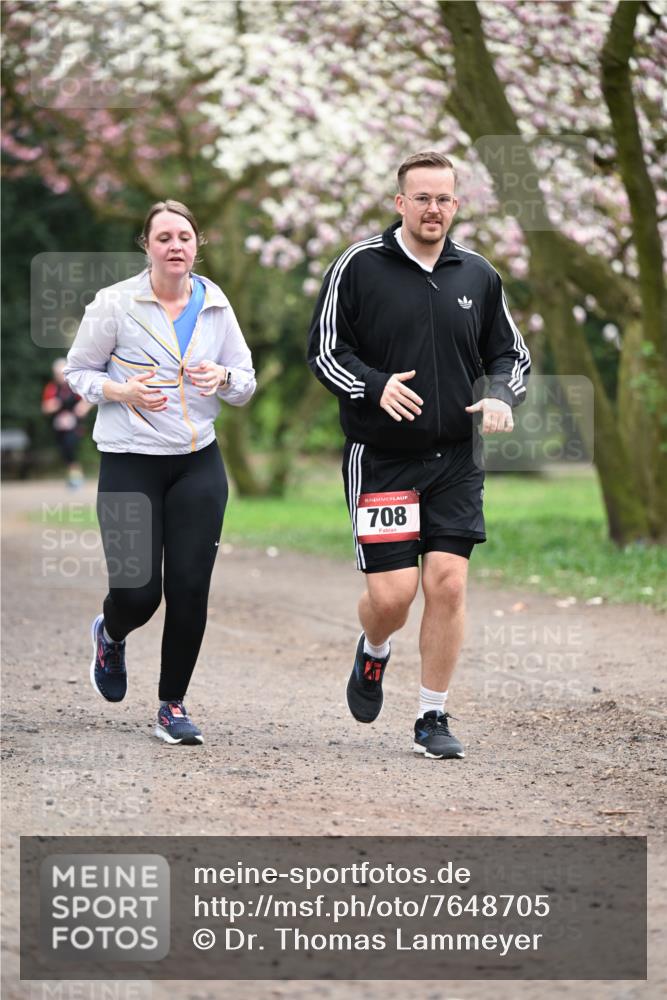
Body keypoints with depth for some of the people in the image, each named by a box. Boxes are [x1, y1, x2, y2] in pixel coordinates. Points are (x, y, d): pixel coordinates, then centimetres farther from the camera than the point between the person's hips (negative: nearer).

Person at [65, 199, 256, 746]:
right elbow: (78, 370, 3)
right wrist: (121, 392, -16)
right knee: (136, 592, -7)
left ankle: (173, 705, 12)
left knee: (190, 589, -4)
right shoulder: (115, 304, -7)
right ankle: (110, 636, 31)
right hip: (129, 464, -3)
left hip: (198, 463, 3)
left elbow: (246, 382, 11)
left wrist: (223, 378, -12)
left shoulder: (215, 305, 3)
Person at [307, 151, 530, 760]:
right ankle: (374, 653, 30)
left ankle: (433, 720, 7)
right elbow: (324, 349, -2)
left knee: (448, 585, -5)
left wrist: (500, 395, -5)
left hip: (454, 459, 3)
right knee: (391, 595, -7)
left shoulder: (477, 275, 8)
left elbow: (511, 351, 17)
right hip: (380, 459, -3)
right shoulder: (359, 266, -3)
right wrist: (374, 387, -19)